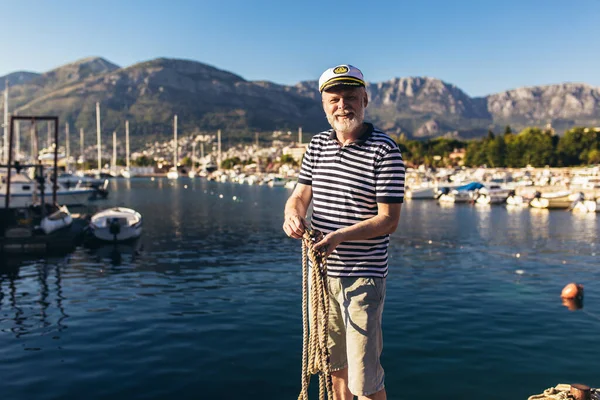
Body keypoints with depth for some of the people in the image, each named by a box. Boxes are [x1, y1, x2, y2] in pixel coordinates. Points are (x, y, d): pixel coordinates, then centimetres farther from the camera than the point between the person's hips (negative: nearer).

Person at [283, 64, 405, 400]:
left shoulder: (385, 151, -12)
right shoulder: (318, 145, 7)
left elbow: (389, 219, -15)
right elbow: (300, 195, 8)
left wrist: (340, 236, -28)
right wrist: (293, 215, -16)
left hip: (364, 276, -6)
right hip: (321, 271, 6)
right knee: (334, 365, 21)